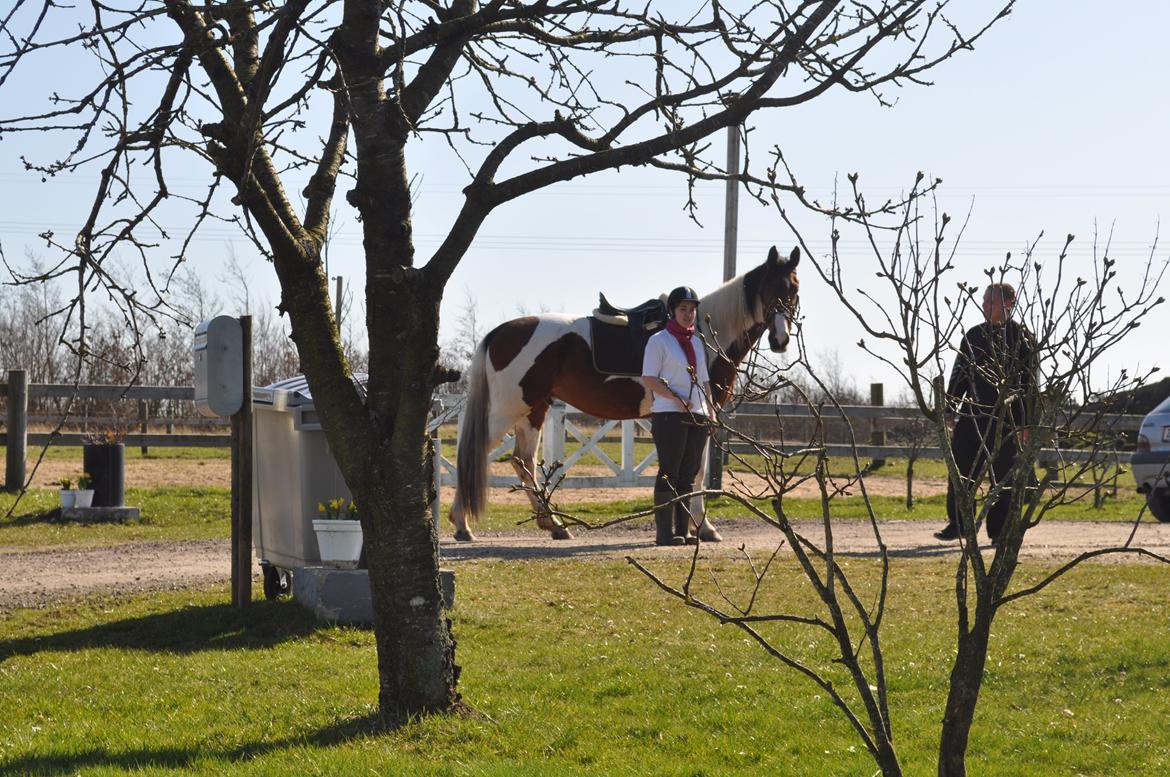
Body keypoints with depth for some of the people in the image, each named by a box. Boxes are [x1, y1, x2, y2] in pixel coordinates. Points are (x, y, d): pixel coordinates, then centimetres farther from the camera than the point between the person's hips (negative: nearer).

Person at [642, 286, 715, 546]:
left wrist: (712, 412, 10)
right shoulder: (659, 340, -3)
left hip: (697, 414, 7)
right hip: (669, 414, -7)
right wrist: (676, 398, -19)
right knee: (669, 472, -6)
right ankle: (665, 531, -5)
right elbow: (649, 378, -9)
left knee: (688, 474, 8)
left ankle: (683, 529, 11)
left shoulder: (697, 342, 17)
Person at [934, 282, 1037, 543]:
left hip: (1005, 418, -4)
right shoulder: (974, 334, 11)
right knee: (961, 471, 1)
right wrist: (950, 411, 10)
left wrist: (1025, 423, -6)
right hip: (972, 414, 4)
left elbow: (1028, 383, -2)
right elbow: (959, 374, 16)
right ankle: (958, 523, 9)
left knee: (1002, 476, 2)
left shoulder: (1022, 337, -1)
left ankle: (999, 530, 8)